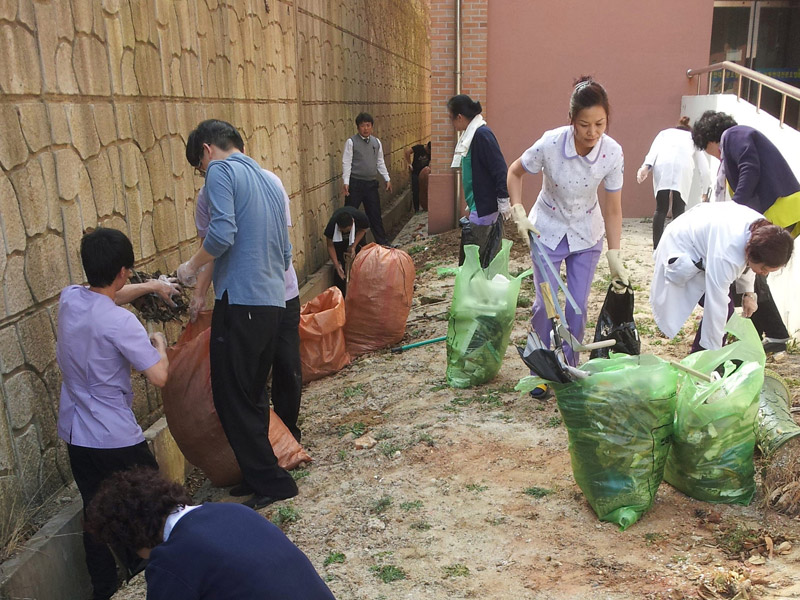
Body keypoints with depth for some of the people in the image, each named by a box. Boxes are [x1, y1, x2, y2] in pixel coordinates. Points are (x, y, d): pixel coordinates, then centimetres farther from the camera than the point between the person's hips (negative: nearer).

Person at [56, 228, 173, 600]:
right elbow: (159, 377, -24)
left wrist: (149, 286, 25)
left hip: (75, 435, 7)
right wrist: (160, 345, -6)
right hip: (116, 439, -7)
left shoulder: (69, 298, -2)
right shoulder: (120, 322, -23)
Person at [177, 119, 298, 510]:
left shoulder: (222, 170, -4)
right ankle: (257, 473, 29)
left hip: (240, 302, -9)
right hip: (273, 301, 9)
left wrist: (192, 266, -4)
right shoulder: (268, 181, 21)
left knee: (233, 400, 2)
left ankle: (270, 483, 8)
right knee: (254, 394, 18)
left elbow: (222, 233, -19)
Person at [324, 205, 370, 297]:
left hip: (356, 235, 1)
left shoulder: (361, 218, -39)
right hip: (338, 238, -1)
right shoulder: (332, 225, -39)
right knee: (340, 265, -10)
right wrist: (336, 265, -32)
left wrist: (353, 246, -25)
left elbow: (363, 230, -15)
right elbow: (330, 246, -24)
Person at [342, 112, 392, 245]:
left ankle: (382, 242, 21)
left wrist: (387, 179, 11)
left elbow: (380, 163, 16)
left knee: (375, 214, 12)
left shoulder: (376, 142, 9)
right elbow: (346, 163, -8)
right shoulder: (351, 142, -5)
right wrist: (346, 182, -16)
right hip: (355, 183, -4)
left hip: (371, 184, 4)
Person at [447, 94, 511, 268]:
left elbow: (500, 169, -20)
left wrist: (503, 201, -18)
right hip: (477, 207, 10)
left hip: (486, 207, -10)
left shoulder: (482, 134, -17)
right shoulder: (471, 134, 12)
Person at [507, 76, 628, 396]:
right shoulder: (550, 143, -26)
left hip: (587, 234, 2)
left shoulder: (612, 152, -20)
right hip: (548, 230, -1)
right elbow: (514, 172, -8)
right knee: (545, 303, -1)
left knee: (578, 307, 5)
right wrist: (519, 213, -18)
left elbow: (613, 209, -12)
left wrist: (615, 257, -13)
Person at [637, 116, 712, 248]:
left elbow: (654, 150, 16)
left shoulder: (665, 132, 38)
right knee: (679, 210, 7)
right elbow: (703, 166, 34)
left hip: (663, 163, 0)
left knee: (661, 209, 6)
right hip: (683, 164, 0)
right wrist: (706, 190, 41)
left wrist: (646, 167, 0)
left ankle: (657, 247, 3)